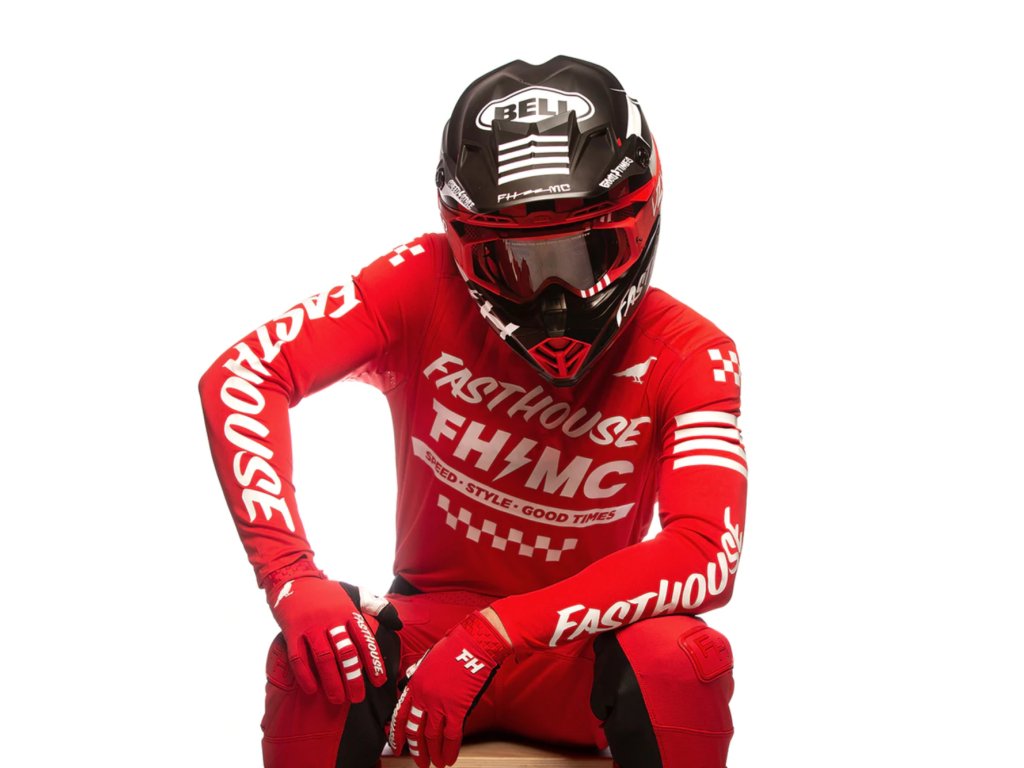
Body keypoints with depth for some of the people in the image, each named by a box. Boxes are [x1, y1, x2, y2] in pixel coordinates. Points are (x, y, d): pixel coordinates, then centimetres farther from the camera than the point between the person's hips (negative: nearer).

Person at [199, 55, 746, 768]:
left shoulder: (687, 356, -13)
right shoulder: (427, 286, -11)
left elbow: (708, 554, -26)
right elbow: (240, 375, -18)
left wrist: (495, 633, -35)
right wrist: (293, 578, -32)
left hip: (578, 654, 0)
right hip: (429, 623, 0)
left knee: (685, 660, -33)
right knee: (314, 667, -33)